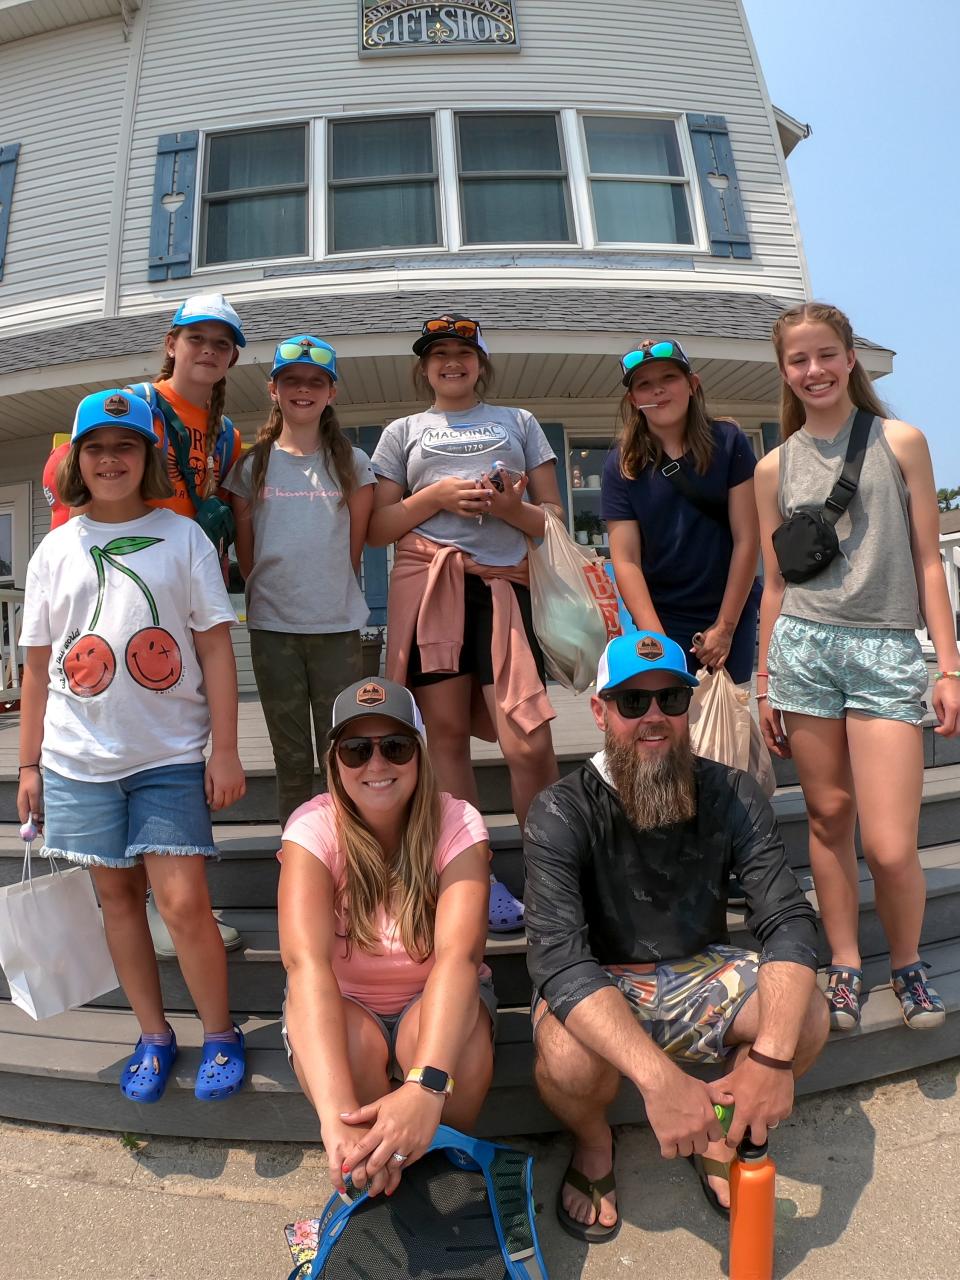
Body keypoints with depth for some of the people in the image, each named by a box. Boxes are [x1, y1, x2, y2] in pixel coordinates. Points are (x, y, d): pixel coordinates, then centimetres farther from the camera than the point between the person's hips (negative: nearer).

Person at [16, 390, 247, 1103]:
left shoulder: (182, 538, 0)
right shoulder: (56, 550, 8)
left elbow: (216, 649, -3)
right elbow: (39, 664, 11)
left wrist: (225, 751, -7)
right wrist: (29, 762, 10)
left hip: (170, 754, -3)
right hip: (78, 757, 3)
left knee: (183, 902, -7)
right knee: (117, 894, 11)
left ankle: (220, 1033, 17)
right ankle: (154, 1035, 29)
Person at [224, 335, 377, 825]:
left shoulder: (353, 464, 5)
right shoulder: (252, 464, 7)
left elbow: (353, 549, 6)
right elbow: (245, 550, 9)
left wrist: (330, 594, 3)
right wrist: (270, 592, 5)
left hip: (338, 626, -1)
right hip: (272, 627, 1)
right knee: (291, 762, 9)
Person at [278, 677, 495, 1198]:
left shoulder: (457, 824, -21)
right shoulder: (315, 827, -21)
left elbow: (458, 955, -36)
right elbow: (306, 961, -37)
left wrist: (425, 1088, -52)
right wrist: (338, 1114, -50)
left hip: (433, 1000, 0)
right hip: (342, 1007, 1)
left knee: (452, 1037, -34)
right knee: (351, 1045, -33)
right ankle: (373, 1182, -3)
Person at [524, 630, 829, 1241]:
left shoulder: (733, 796, -11)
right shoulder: (563, 813, -22)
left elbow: (789, 920, -17)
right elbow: (559, 956, -31)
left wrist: (773, 1055, -34)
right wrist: (660, 1078, -43)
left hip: (701, 969, 3)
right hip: (596, 984, -3)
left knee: (808, 1018, -22)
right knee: (571, 1059, -34)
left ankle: (719, 1133, 11)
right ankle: (593, 1143, 6)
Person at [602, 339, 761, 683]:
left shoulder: (728, 442, -4)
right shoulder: (621, 465, -3)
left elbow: (747, 539, -5)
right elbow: (625, 560, -8)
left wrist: (725, 626, -8)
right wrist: (655, 639, -17)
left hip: (731, 612, 1)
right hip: (662, 619, 0)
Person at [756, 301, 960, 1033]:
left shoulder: (901, 442, 7)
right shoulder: (776, 467, 10)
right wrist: (765, 682, 10)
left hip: (888, 650, -1)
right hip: (803, 647, 2)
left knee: (891, 848, -7)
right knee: (828, 816, 7)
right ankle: (846, 968, 24)